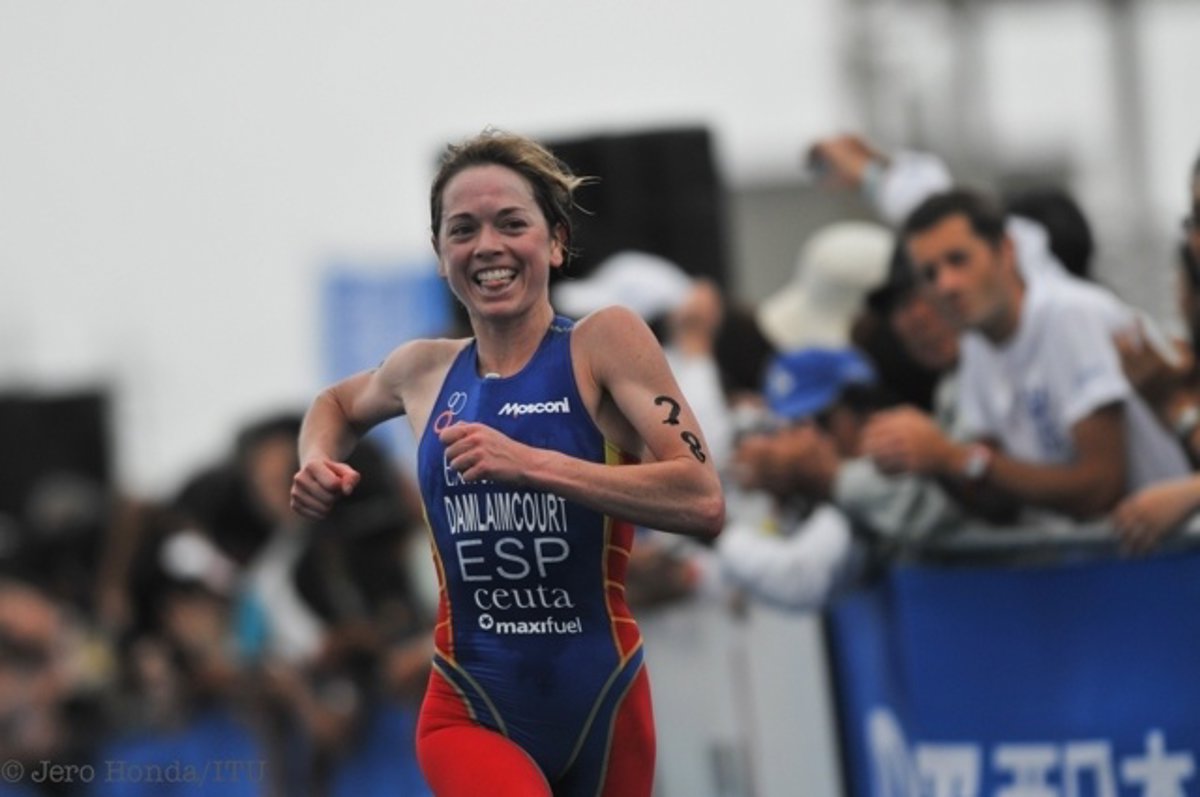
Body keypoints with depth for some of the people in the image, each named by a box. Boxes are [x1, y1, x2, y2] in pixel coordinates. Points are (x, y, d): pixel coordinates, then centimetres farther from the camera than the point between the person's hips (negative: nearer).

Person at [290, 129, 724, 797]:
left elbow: (704, 503, -18)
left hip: (602, 704, 0)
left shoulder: (604, 342, -5)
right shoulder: (426, 372, 6)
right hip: (471, 716, 0)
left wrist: (531, 464, -24)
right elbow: (337, 405, 30)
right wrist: (318, 465, 7)